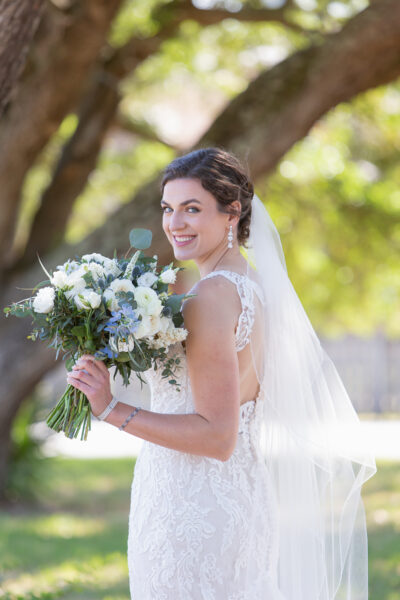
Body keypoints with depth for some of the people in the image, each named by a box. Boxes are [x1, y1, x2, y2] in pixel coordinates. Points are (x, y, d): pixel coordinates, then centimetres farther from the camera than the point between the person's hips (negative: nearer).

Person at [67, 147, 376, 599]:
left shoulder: (211, 298, -19)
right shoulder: (254, 284, 9)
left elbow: (217, 436, -22)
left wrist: (112, 409, -22)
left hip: (194, 510, -10)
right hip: (242, 495, 10)